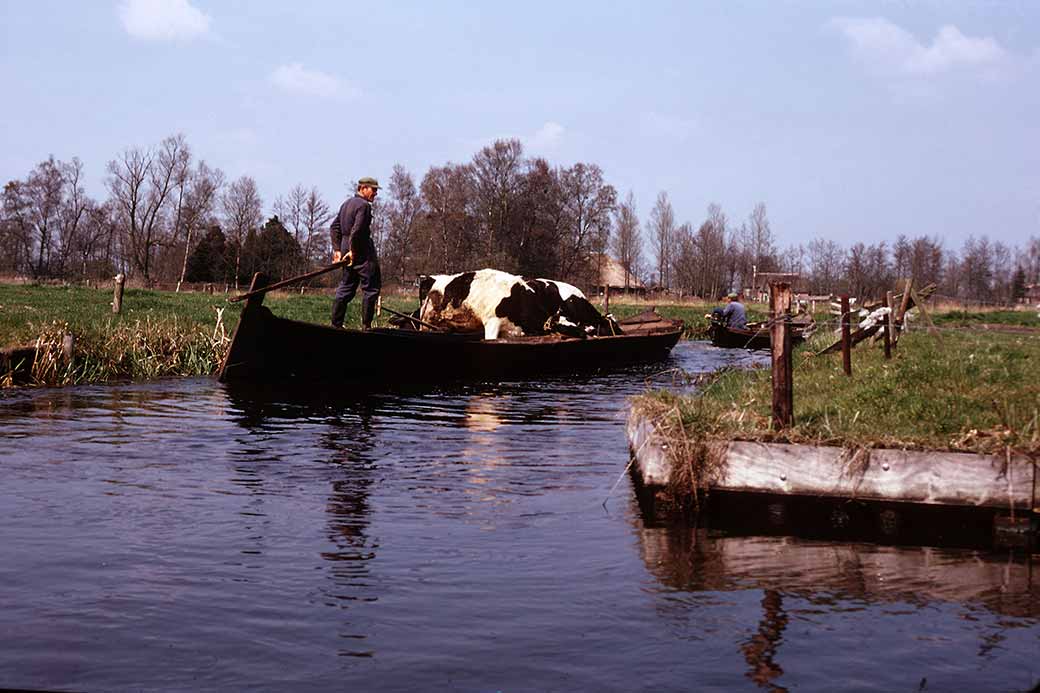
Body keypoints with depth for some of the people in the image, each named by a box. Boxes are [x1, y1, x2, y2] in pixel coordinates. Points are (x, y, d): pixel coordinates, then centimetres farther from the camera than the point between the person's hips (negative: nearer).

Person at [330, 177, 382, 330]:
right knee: (371, 287, -2)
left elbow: (334, 227, 17)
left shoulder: (346, 204, 17)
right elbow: (357, 230, -23)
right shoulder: (364, 205, -12)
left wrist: (337, 249, 13)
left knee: (346, 287, 13)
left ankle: (336, 324, 12)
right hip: (363, 251, -9)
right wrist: (353, 251, -16)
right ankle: (366, 325, -4)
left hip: (346, 249, 9)